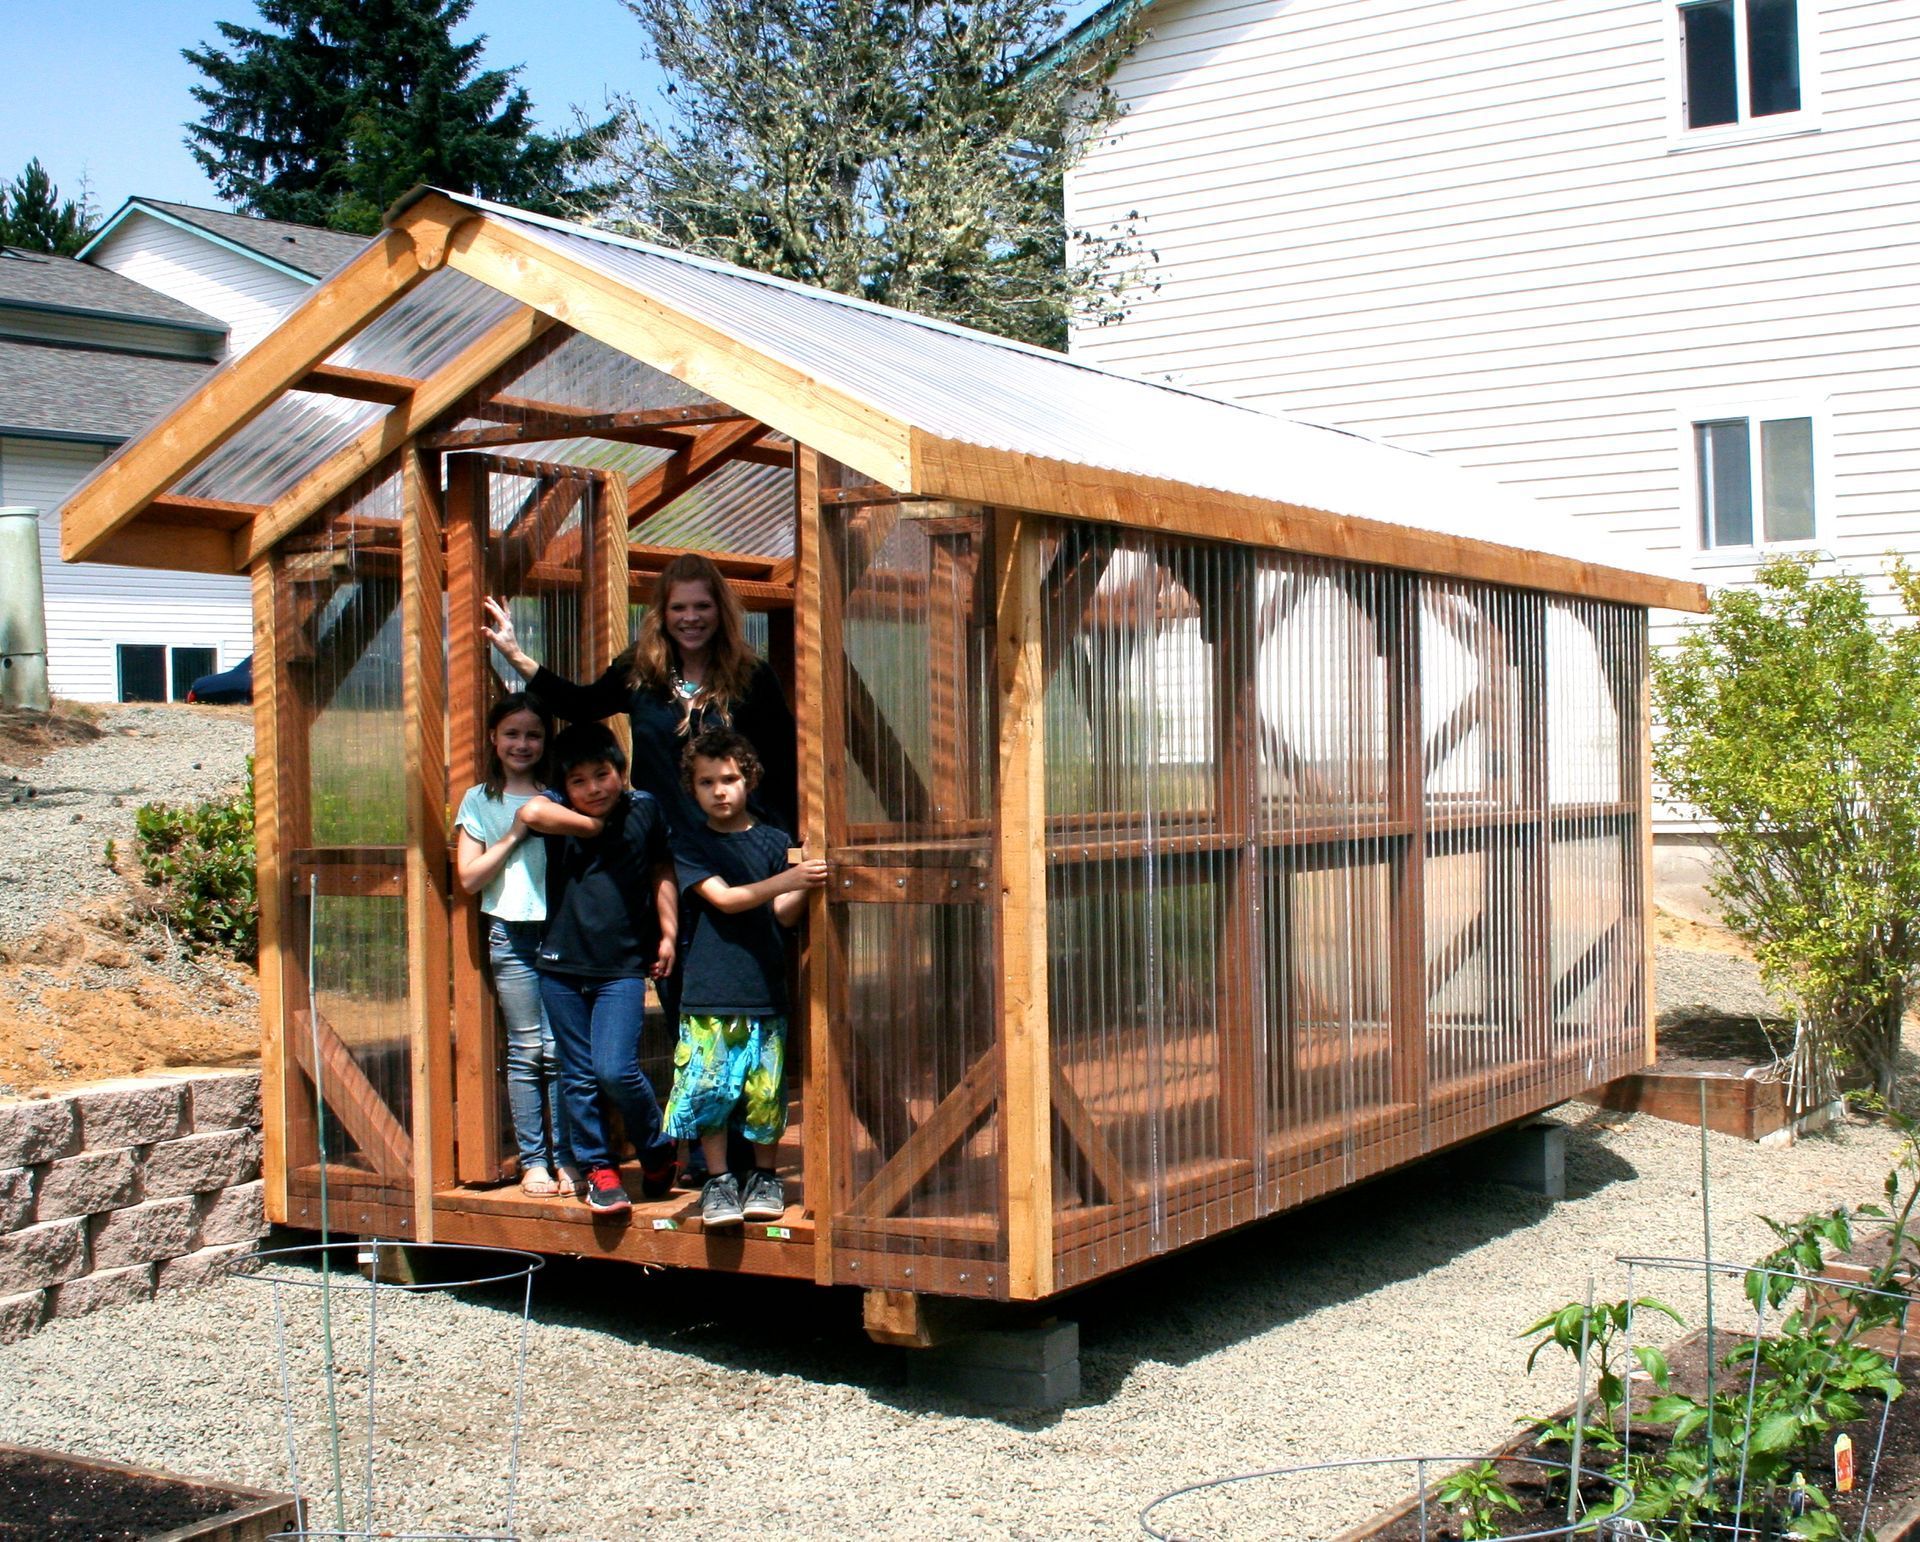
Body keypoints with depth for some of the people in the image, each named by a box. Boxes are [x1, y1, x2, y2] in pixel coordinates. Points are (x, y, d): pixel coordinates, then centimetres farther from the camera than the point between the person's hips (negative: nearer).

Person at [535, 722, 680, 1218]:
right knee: (578, 1076, 7)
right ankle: (599, 1168, 21)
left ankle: (656, 1149, 12)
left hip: (623, 968, -2)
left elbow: (662, 871, 11)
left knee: (615, 1069, -13)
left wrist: (668, 933, 7)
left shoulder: (644, 811, 0)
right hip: (562, 967, 2)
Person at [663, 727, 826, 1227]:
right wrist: (788, 880, -22)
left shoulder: (774, 841, 9)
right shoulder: (689, 842, 5)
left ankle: (765, 1177, 20)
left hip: (765, 989, 1)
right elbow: (723, 898, -9)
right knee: (709, 1088, -3)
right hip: (709, 992, -1)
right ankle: (717, 1181, 12)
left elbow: (784, 915, 2)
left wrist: (804, 889, -19)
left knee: (765, 1090, 2)